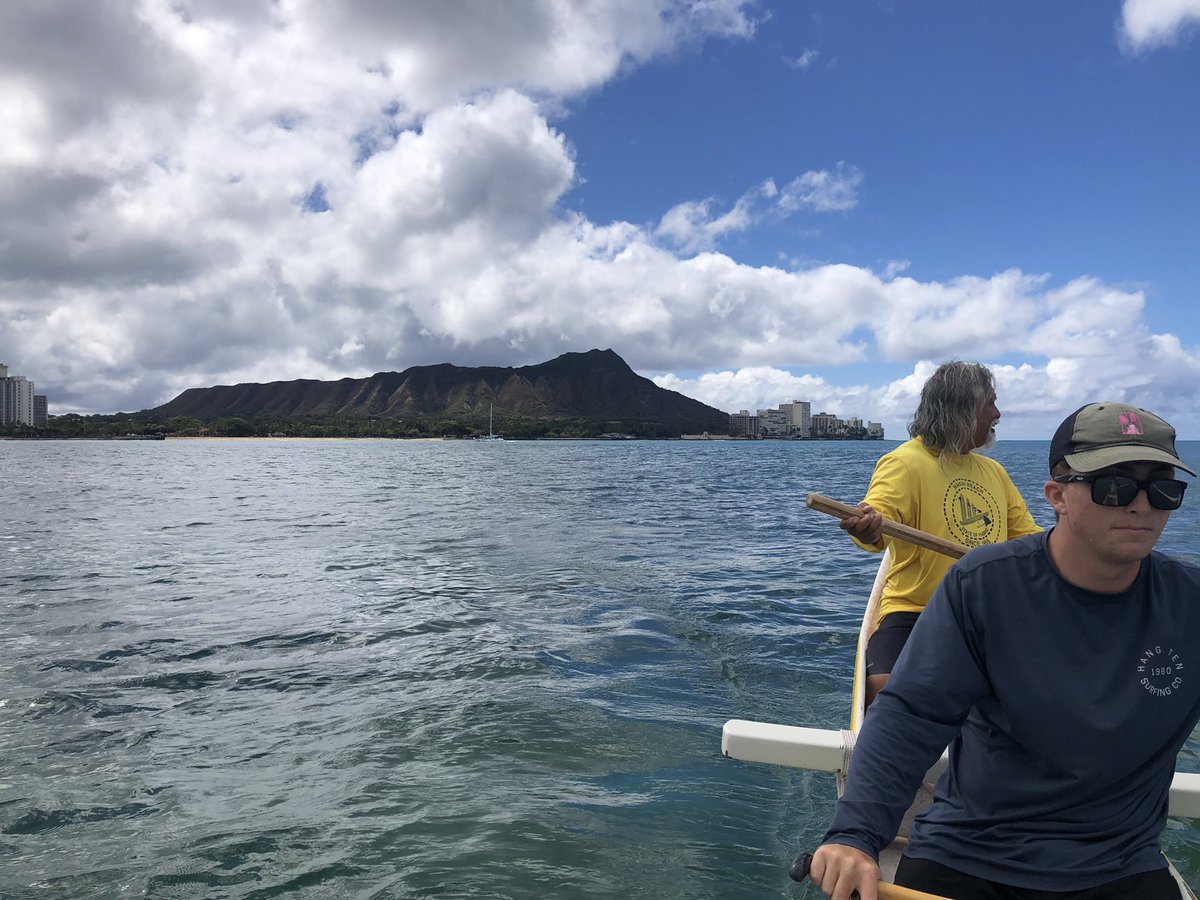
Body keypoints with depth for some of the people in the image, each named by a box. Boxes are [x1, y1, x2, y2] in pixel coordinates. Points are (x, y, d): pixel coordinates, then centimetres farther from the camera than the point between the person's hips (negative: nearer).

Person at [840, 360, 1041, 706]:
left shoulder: (994, 470, 18)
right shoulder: (905, 461, -7)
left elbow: (1027, 534, 23)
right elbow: (880, 512, -24)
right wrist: (868, 527, -47)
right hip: (913, 610, -7)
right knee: (883, 687, -28)